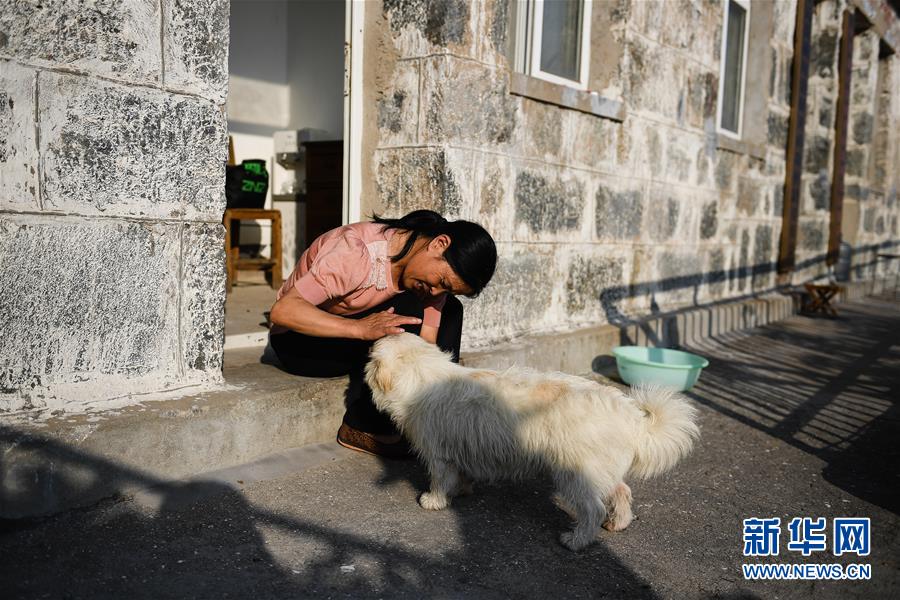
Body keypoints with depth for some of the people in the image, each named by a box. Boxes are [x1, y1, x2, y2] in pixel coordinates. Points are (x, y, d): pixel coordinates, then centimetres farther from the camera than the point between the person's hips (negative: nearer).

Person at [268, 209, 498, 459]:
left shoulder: (429, 275, -10)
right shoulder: (357, 250, -32)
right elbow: (283, 310, -39)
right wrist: (361, 328, -50)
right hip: (299, 341, -7)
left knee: (450, 310, -5)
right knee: (405, 309, -30)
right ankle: (361, 427, -19)